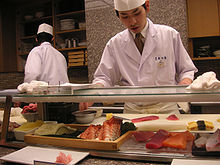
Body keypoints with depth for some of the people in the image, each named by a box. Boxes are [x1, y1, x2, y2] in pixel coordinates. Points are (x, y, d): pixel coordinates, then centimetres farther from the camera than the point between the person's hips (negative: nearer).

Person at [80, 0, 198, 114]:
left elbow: (186, 70, 11)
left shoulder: (169, 35, 3)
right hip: (132, 112, 2)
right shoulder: (114, 44, 6)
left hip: (166, 110, -1)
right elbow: (104, 77, 5)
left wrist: (185, 82, -11)